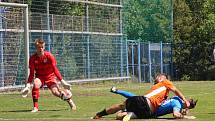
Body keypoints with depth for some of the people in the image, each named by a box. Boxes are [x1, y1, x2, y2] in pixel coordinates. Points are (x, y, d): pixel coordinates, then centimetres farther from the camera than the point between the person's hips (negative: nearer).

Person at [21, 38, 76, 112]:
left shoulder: (49, 56, -15)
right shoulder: (33, 58, -12)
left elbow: (55, 69, -12)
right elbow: (31, 74, -9)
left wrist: (62, 81, -17)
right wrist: (28, 85, -20)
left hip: (50, 76, -1)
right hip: (39, 76, 1)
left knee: (55, 91, -22)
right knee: (35, 84, -33)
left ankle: (69, 100, 8)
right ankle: (35, 107, -26)